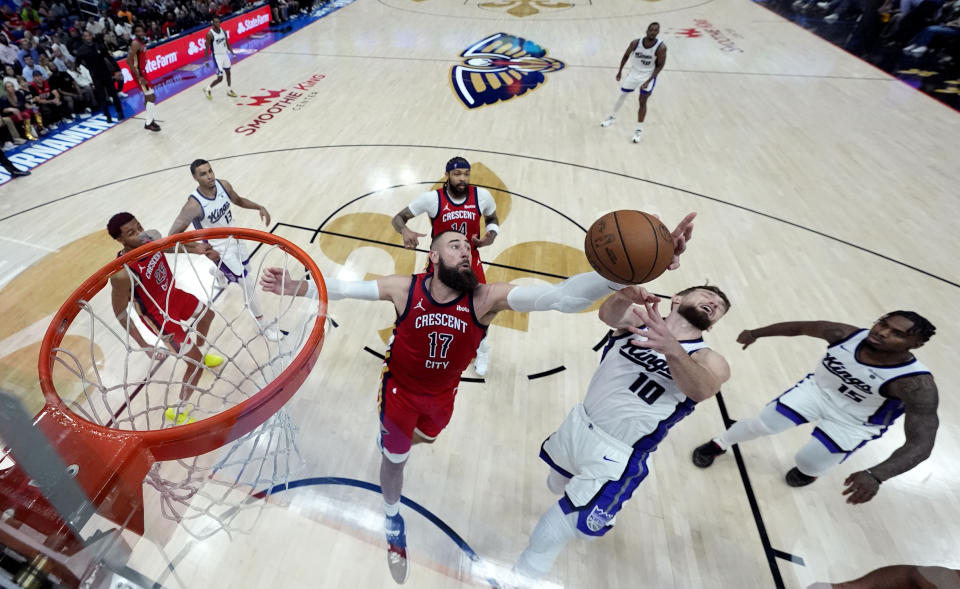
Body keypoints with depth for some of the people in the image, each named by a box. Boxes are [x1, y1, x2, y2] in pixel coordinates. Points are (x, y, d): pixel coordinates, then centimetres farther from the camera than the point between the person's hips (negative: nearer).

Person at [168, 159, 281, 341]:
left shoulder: (223, 185, -14)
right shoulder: (194, 205, -30)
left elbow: (238, 200, 9)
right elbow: (174, 235, -23)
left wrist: (259, 207, -8)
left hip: (234, 238, 7)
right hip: (220, 249, -7)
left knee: (241, 271, 32)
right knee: (249, 283, -9)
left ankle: (219, 273, 69)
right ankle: (262, 325, 6)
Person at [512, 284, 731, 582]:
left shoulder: (710, 361, -9)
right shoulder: (640, 318, -4)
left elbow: (700, 390, -32)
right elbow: (608, 314, -27)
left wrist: (672, 349, -52)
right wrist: (625, 296, -49)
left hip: (615, 458, -4)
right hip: (577, 425, 4)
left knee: (556, 530, -4)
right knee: (557, 487, 31)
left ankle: (522, 577, 27)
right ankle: (594, 506, 65)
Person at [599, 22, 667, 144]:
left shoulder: (661, 47, -22)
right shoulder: (635, 43, -16)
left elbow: (659, 65, -15)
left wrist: (648, 81, -24)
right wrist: (620, 71, 7)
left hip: (649, 75, -3)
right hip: (633, 72, 3)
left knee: (642, 101, -8)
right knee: (622, 95, 14)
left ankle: (639, 130, 1)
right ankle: (612, 117, 38)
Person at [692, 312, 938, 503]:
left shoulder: (917, 384, -31)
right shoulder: (846, 335, -23)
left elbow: (921, 444, -33)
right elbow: (799, 327, -5)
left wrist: (875, 475, -46)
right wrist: (755, 333, 0)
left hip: (853, 423, -2)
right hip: (816, 390, 2)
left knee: (807, 464, 1)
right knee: (760, 425, -5)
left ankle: (810, 470, 41)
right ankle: (719, 444, 23)